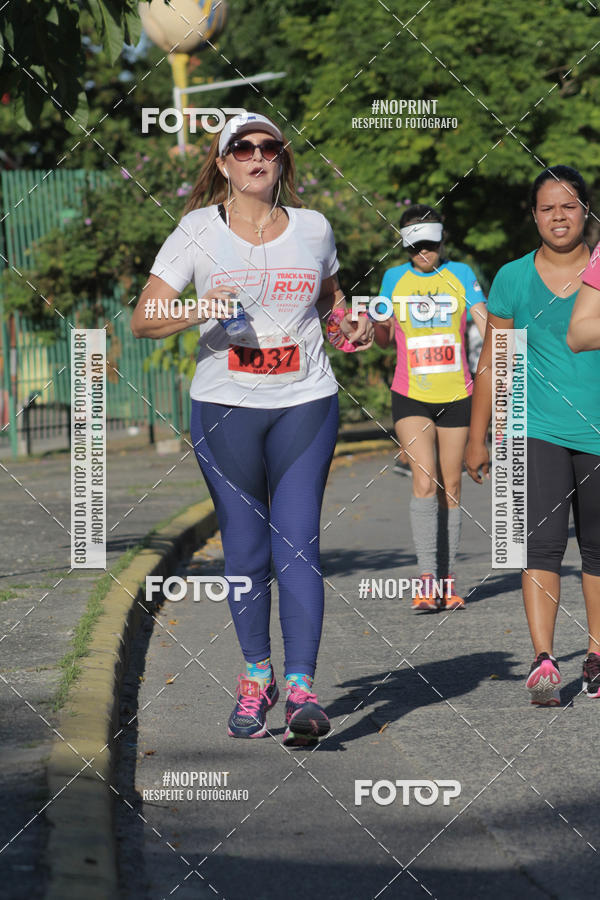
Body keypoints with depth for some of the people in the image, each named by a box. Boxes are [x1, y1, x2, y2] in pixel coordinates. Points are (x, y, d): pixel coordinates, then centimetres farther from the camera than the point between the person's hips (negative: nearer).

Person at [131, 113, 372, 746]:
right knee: (244, 550, 5)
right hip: (225, 407, 0)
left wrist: (348, 326, 5)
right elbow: (142, 319, -3)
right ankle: (255, 676, 22)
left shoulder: (313, 229, 7)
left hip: (306, 403, 0)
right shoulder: (199, 229, 0)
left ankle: (301, 690, -13)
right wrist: (198, 312, -22)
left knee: (296, 545, -10)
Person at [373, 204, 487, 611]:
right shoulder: (394, 278, 6)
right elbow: (385, 339, 14)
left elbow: (486, 325, -6)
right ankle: (428, 578, -18)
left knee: (450, 488, 5)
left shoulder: (460, 274, 2)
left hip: (456, 395, 1)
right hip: (411, 395, 0)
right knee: (425, 482, -15)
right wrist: (379, 326, -9)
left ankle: (448, 579, 13)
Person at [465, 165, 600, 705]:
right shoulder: (513, 279, 4)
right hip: (539, 431, -1)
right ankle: (544, 661, -16)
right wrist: (477, 438, 8)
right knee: (542, 543, -13)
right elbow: (492, 361, 9)